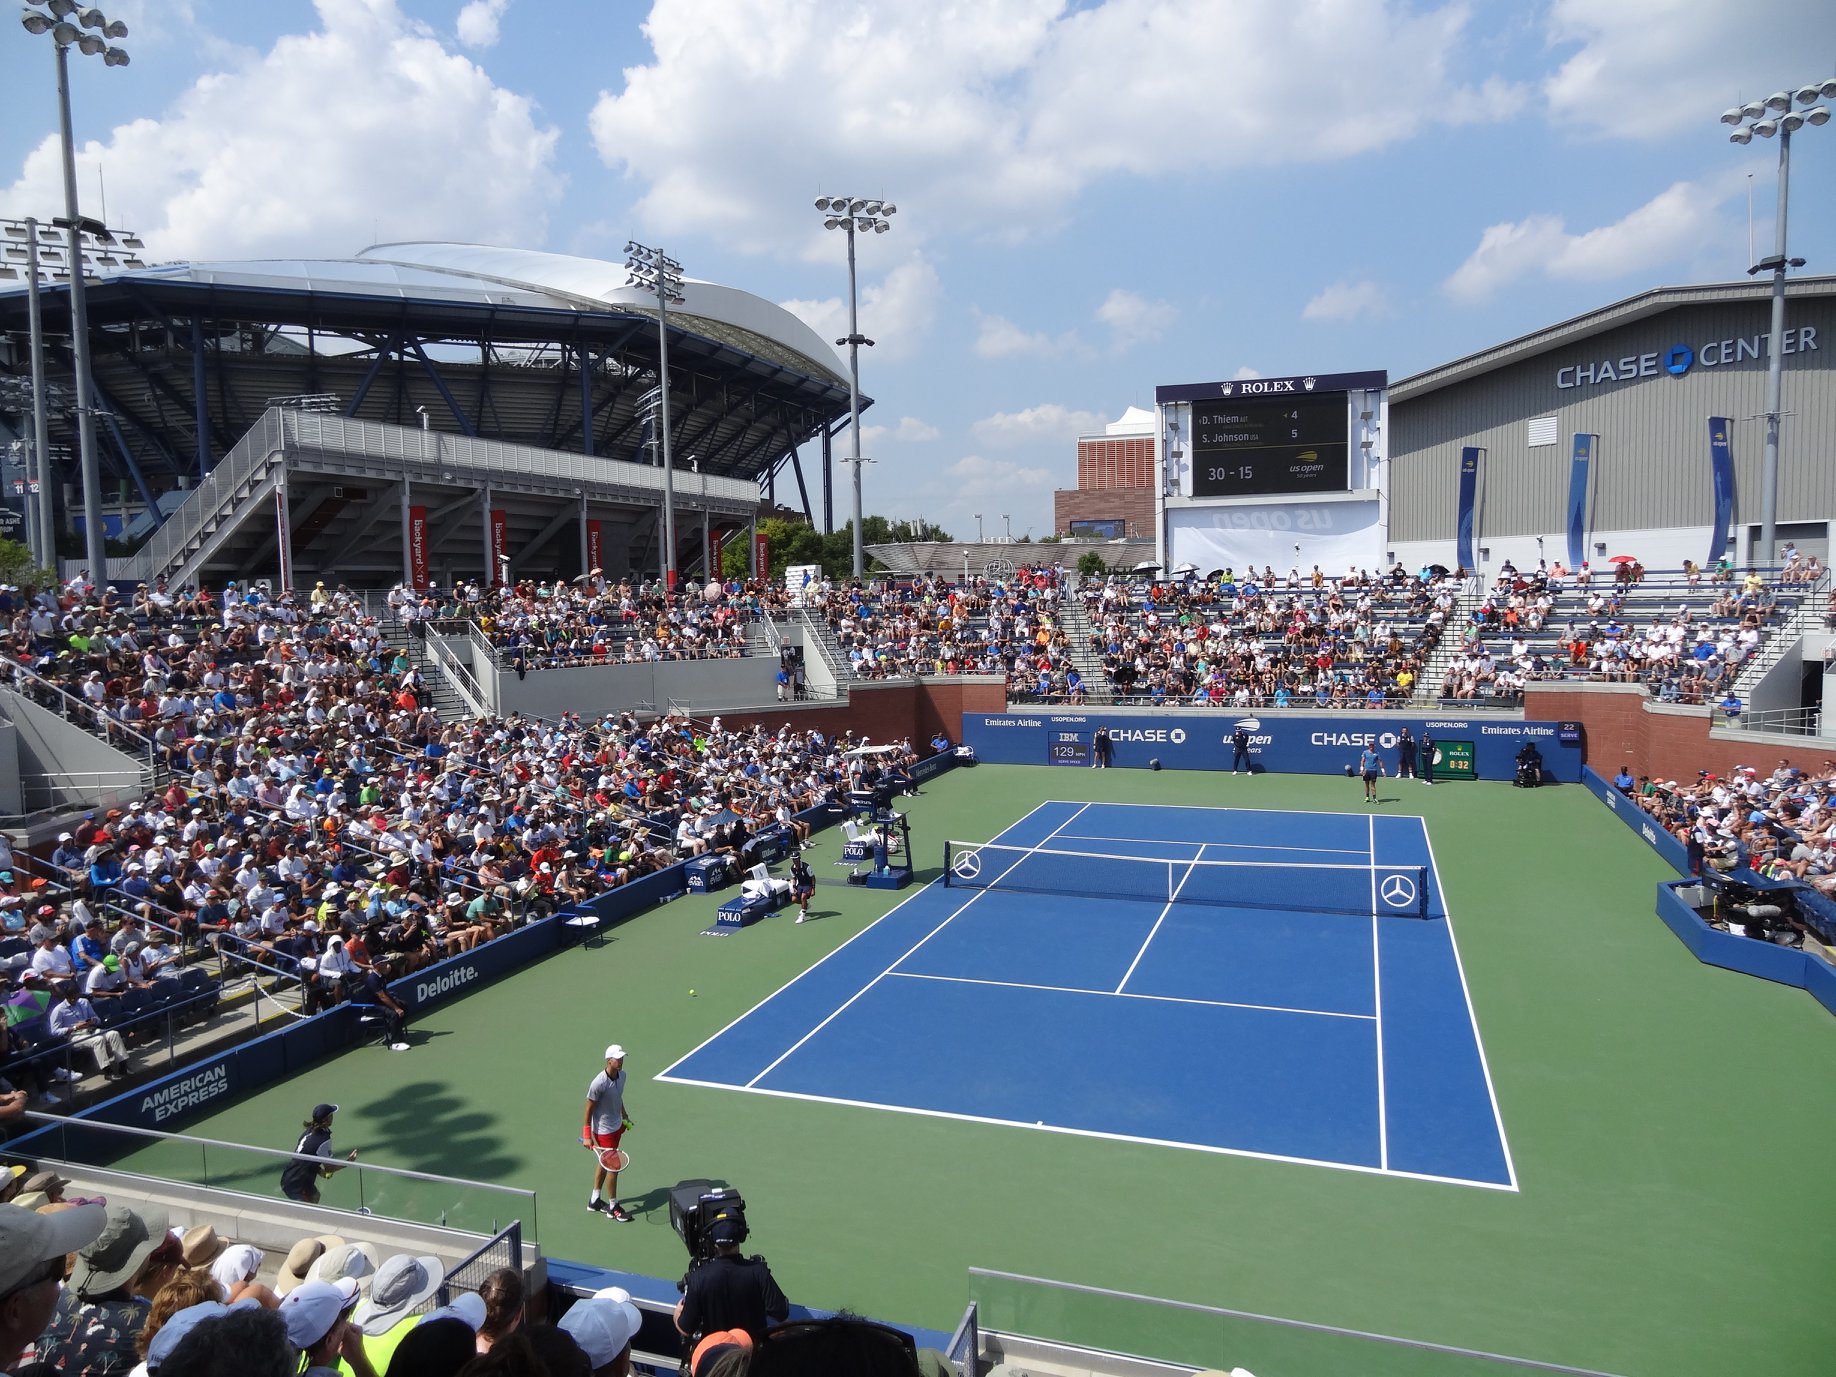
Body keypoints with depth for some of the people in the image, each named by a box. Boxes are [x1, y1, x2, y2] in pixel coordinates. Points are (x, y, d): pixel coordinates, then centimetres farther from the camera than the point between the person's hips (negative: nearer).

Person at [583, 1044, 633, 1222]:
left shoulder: (622, 1075, -6)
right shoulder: (599, 1083, -28)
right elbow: (589, 1109, -19)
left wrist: (624, 1116, 21)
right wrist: (587, 1135, -16)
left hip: (617, 1126, 8)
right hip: (603, 1131, -8)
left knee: (603, 1164, 21)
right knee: (613, 1167, 0)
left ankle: (594, 1200, 37)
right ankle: (613, 1208, 16)